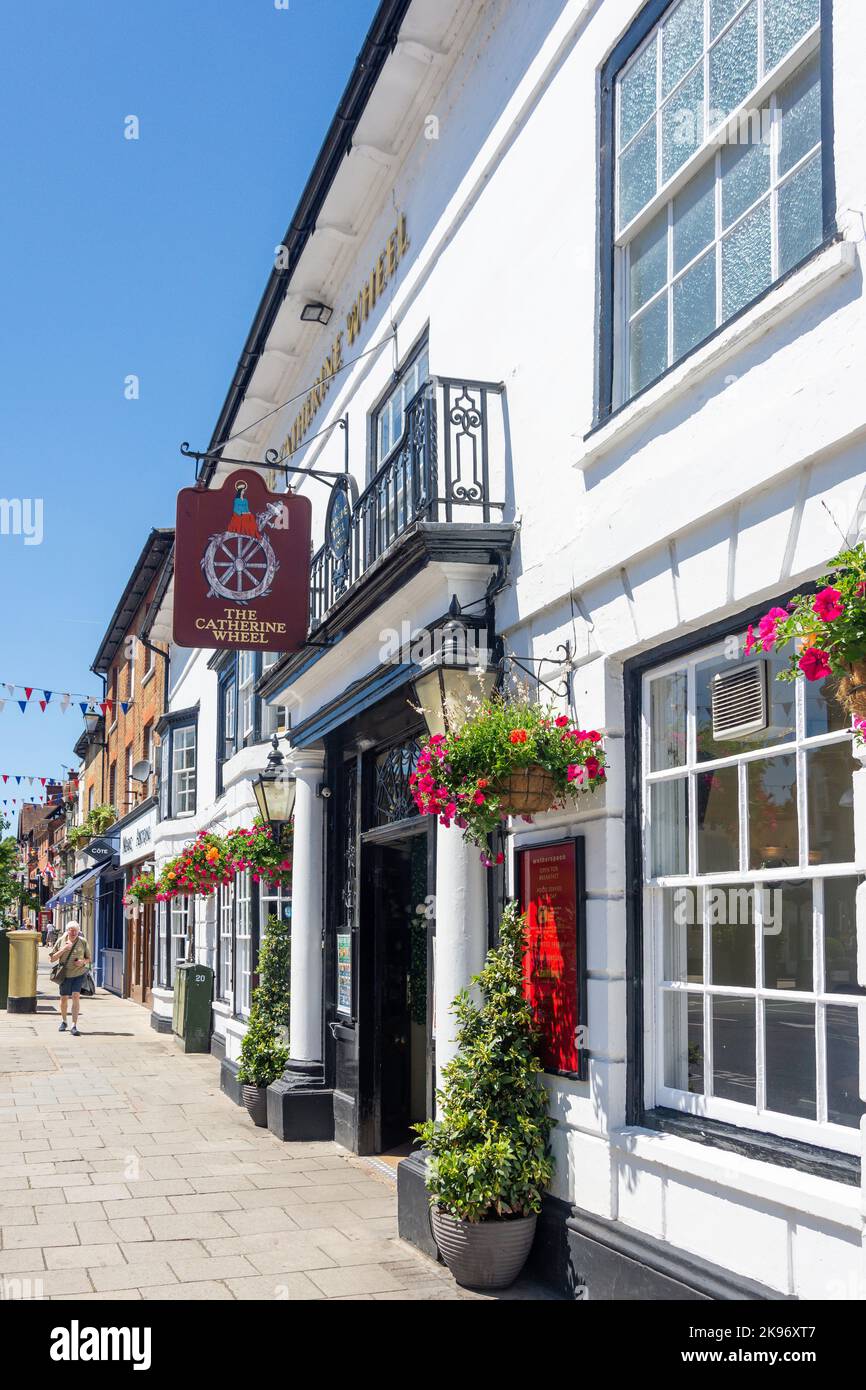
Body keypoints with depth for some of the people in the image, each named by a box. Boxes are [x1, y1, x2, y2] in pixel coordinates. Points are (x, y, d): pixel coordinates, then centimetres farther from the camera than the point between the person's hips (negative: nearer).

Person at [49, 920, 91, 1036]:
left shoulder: (83, 942, 1)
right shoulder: (61, 941, 1)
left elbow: (88, 959, 10)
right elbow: (52, 958, 1)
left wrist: (83, 962, -13)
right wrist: (63, 950, -13)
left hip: (79, 973, -1)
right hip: (65, 974, 1)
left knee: (76, 996, -15)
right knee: (64, 998, 9)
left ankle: (74, 1025, -15)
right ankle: (63, 1021, 35)